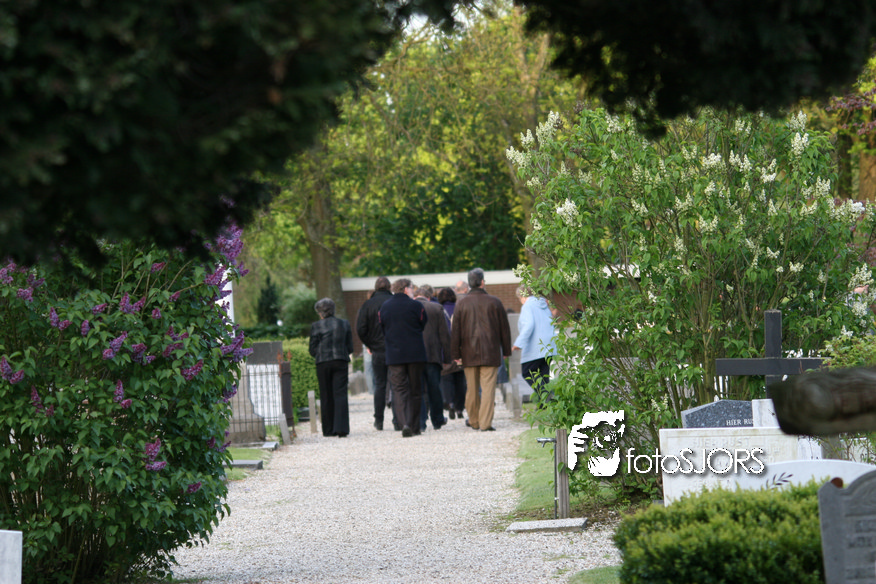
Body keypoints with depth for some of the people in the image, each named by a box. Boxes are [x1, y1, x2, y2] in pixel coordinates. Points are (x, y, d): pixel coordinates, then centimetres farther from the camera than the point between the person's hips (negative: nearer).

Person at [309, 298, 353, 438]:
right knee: (340, 394, -2)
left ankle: (329, 430, 12)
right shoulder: (344, 324, 5)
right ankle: (341, 428, -15)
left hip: (323, 363, -1)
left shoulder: (316, 326, -4)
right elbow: (350, 347, 7)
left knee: (326, 397, 8)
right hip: (341, 363, 2)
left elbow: (313, 349, -2)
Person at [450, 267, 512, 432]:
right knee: (488, 388, -4)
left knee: (472, 389, 12)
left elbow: (455, 331, 1)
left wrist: (455, 354, 6)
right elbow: (504, 328, 5)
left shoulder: (461, 304, 1)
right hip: (490, 353, -2)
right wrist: (506, 350, 14)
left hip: (469, 354, 2)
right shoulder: (494, 302, -1)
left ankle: (474, 420, 21)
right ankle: (486, 423, -11)